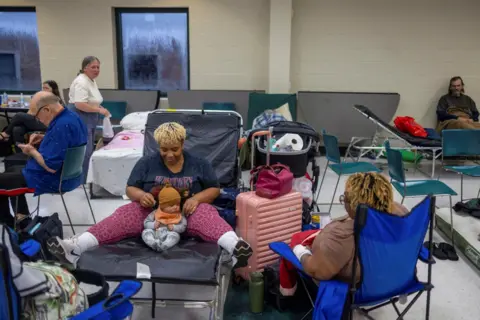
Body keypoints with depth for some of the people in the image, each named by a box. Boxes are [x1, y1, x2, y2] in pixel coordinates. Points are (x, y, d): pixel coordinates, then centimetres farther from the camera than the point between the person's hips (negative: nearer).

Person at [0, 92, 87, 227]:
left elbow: (51, 167, -30)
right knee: (12, 171, 28)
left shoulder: (61, 126, -31)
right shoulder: (72, 116, 1)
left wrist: (32, 151, -14)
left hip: (54, 180, -11)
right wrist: (44, 138, 5)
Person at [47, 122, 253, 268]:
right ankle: (74, 248, -42)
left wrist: (197, 198, -17)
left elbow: (214, 189, 5)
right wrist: (141, 195, -18)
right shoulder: (147, 163, 8)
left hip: (187, 212, -1)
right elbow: (130, 189, 7)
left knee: (207, 214, -34)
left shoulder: (199, 164, 6)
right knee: (124, 215, -26)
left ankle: (235, 248, -61)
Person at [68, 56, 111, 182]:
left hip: (88, 119, 11)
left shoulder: (92, 81, 13)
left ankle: (84, 180, 24)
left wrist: (100, 108, 8)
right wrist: (99, 110, -23)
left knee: (88, 151, 14)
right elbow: (80, 104, -28)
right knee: (84, 152, -11)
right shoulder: (81, 82, -19)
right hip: (79, 118, -11)